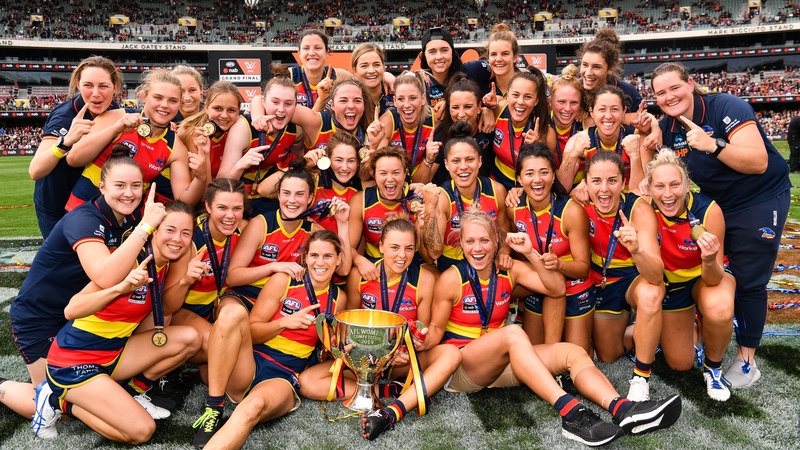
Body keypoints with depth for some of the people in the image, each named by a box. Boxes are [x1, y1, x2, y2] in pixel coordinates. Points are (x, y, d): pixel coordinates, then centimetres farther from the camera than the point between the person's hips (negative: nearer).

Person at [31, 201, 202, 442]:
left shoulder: (166, 264, -1)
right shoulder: (130, 259, -23)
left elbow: (167, 310, 6)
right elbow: (71, 310, -28)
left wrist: (185, 280, -9)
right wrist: (120, 288, -42)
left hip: (114, 353, 7)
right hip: (73, 362, -7)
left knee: (190, 339, -7)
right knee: (141, 430, -16)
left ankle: (133, 393, 9)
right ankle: (59, 401, 3)